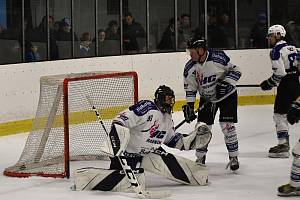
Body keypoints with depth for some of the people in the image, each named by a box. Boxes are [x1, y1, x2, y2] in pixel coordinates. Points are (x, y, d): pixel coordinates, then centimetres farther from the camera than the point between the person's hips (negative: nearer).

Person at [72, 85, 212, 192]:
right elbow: (120, 121, -26)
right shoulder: (147, 108, -18)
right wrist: (117, 144, -36)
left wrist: (195, 137, 8)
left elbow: (175, 141, 21)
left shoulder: (168, 120, 12)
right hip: (128, 150, -8)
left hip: (148, 153, 8)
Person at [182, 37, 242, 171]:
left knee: (227, 125, -11)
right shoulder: (190, 67, -10)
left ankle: (233, 157, 3)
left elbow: (235, 70, -15)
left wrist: (225, 83, -26)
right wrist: (189, 105, -7)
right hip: (206, 98, 4)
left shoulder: (218, 57, -24)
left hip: (227, 95, -4)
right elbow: (190, 88, 0)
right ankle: (200, 157, 16)